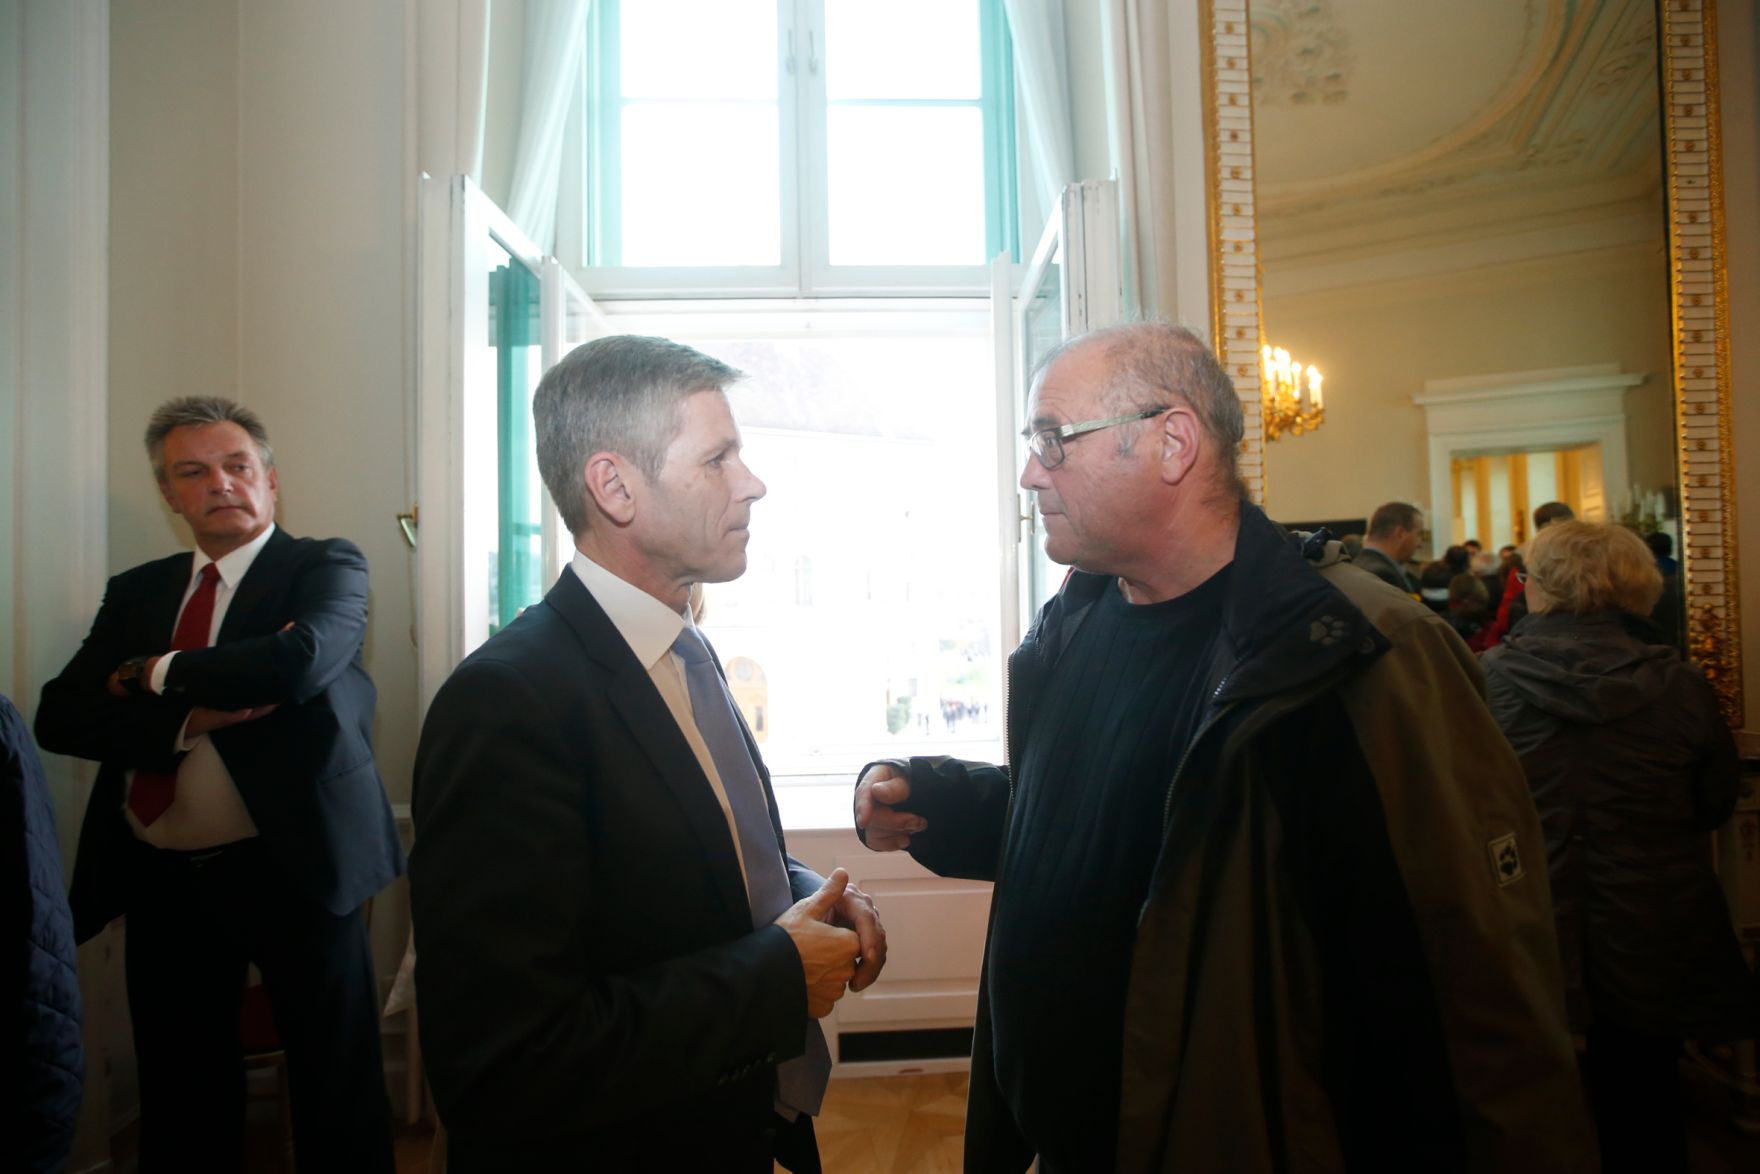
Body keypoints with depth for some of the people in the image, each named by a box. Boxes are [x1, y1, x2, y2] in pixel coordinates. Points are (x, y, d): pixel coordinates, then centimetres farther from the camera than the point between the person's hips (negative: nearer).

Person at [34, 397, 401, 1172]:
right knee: (178, 1097, 18)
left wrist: (155, 674, -9)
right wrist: (185, 717, -17)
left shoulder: (325, 566, -4)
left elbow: (300, 660, -24)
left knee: (334, 1080, 7)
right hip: (161, 882, 5)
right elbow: (60, 716, 1)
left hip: (289, 868, -4)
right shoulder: (136, 591, 10)